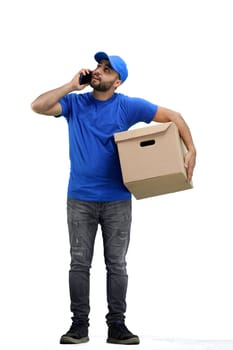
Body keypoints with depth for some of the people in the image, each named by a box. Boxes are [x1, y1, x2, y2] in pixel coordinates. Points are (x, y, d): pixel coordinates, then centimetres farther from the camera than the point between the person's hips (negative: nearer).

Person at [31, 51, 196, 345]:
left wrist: (190, 150, -10)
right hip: (79, 199, 1)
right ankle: (79, 325, 12)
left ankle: (117, 325, 13)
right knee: (79, 263, 3)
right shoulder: (74, 103, 2)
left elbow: (172, 116, 1)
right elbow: (38, 106, -12)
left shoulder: (128, 106, -3)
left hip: (117, 200, -1)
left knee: (116, 265, 4)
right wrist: (71, 86, -11)